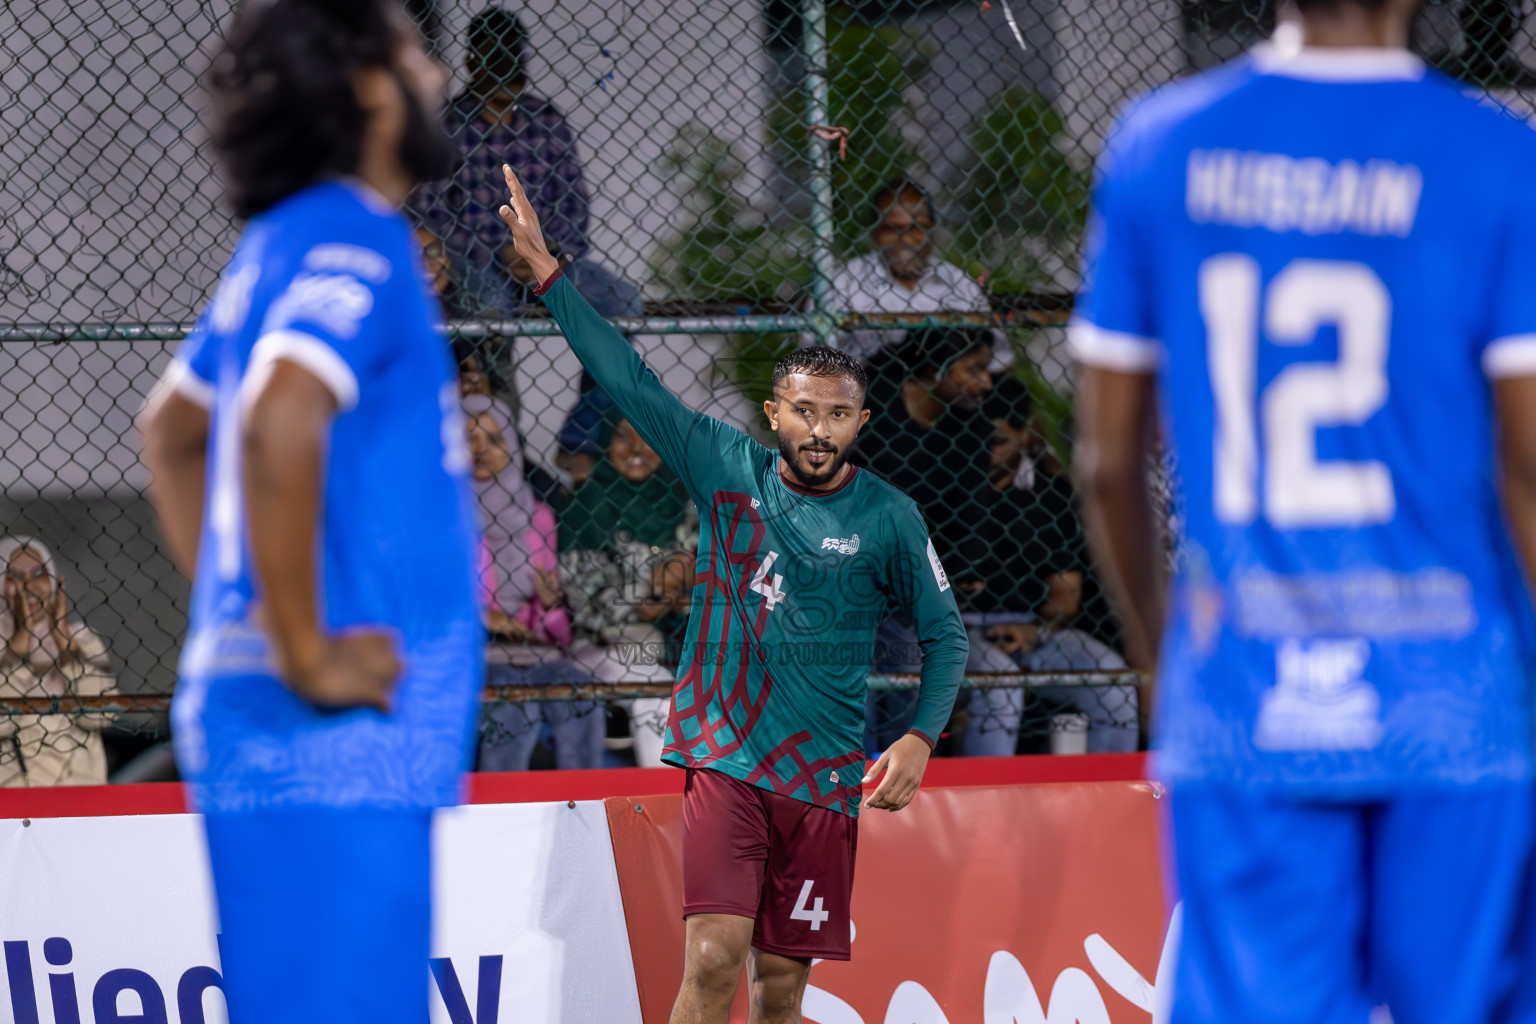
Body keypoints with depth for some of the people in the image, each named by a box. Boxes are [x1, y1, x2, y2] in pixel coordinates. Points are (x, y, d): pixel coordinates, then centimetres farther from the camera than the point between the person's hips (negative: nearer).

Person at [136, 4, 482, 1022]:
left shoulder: (279, 250, 18)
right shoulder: (355, 243, -11)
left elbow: (172, 431, 32)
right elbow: (281, 422, -29)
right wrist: (305, 656, -21)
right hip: (335, 746, -10)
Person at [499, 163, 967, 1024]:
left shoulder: (888, 517, 0)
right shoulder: (727, 468, 2)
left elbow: (946, 633, 8)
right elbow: (630, 380, 0)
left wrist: (920, 740, -7)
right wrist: (546, 270, -4)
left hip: (824, 778, 1)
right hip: (722, 758, -1)